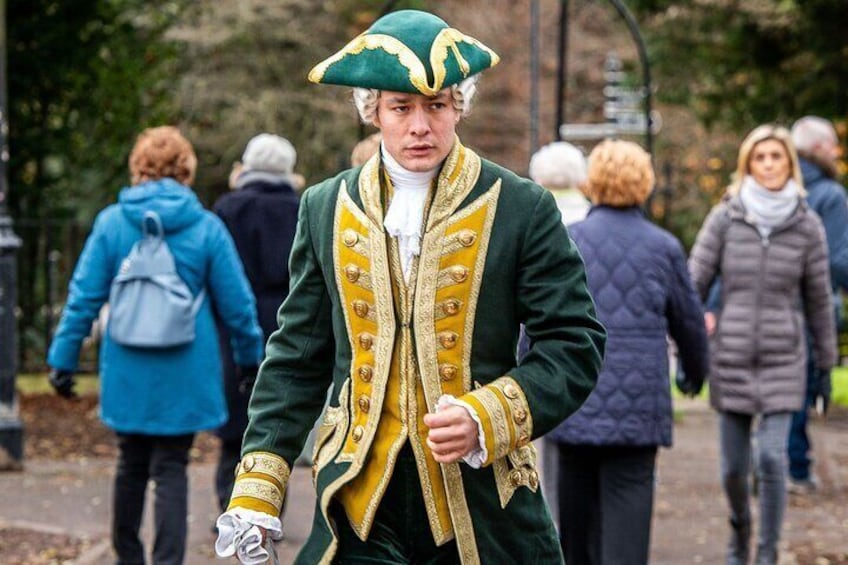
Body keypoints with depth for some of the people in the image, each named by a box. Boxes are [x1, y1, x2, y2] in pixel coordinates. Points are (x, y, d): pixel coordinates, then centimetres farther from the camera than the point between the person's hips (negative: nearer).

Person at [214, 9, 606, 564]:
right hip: (360, 505, 2)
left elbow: (575, 347, 0)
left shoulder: (522, 209, 0)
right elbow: (296, 361, 12)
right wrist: (256, 492, 4)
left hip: (483, 505, -1)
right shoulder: (326, 208, 9)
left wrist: (487, 418, -16)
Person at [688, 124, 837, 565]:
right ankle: (739, 525, 38)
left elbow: (818, 300, 6)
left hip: (783, 362, -1)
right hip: (731, 359, 1)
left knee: (771, 458, -13)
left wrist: (826, 364, 9)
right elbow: (693, 282, -2)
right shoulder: (725, 219, -2)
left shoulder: (806, 226, -1)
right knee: (733, 466, 8)